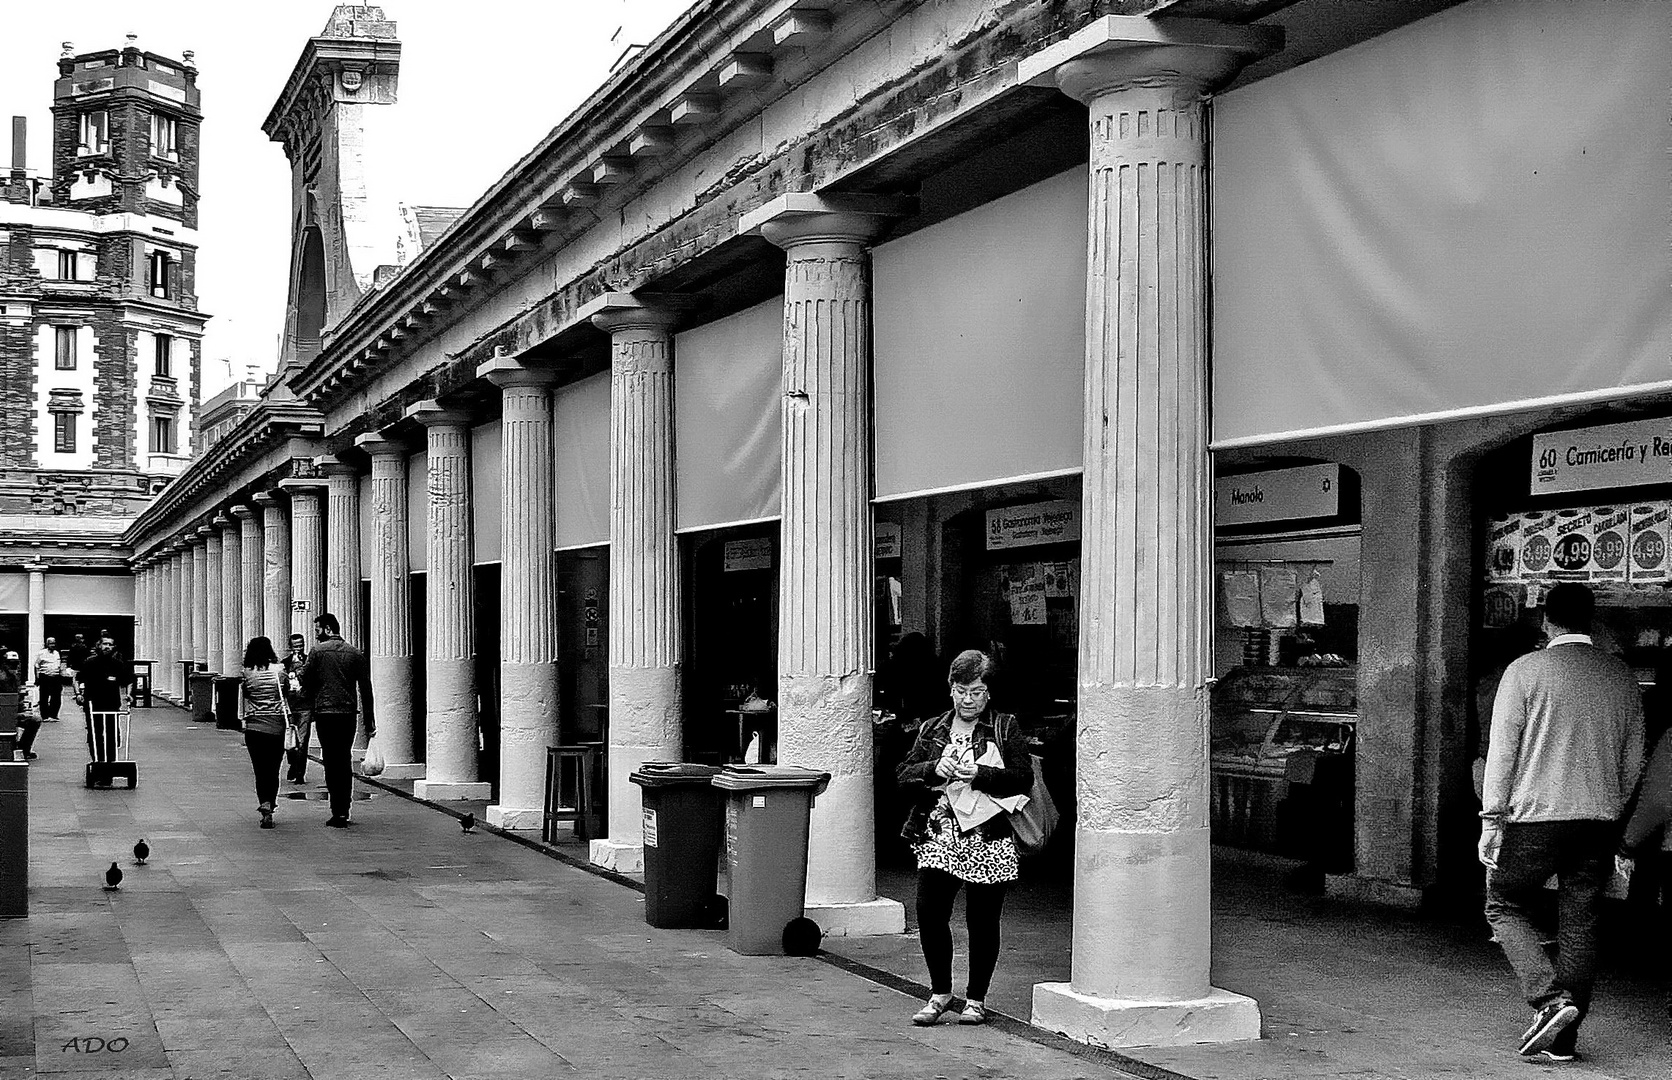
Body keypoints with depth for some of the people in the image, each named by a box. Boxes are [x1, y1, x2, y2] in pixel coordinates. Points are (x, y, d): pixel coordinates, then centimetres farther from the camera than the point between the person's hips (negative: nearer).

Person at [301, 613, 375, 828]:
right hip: (348, 713, 3)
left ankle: (338, 812, -5)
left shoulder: (318, 651, -3)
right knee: (345, 762, 14)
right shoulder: (355, 653, 6)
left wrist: (310, 706, 9)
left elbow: (306, 683, -3)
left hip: (325, 713, -3)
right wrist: (369, 720, 9)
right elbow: (366, 689, 6)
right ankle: (343, 811, 15)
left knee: (332, 763, 0)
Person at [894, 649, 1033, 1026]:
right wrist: (934, 769, -11)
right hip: (938, 838, 2)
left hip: (987, 841, -2)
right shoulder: (932, 729, 14)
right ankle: (940, 992, 13)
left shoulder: (1006, 729, 4)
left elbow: (1024, 779, -5)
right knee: (929, 913, -7)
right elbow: (904, 776, 8)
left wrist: (978, 775, -17)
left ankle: (976, 999, 21)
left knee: (982, 922, 4)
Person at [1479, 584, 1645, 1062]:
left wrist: (1492, 820, -3)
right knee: (1581, 924, 8)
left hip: (1536, 815, -4)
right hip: (1600, 821, 4)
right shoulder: (1623, 677, 8)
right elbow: (1633, 760, 14)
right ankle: (1562, 1039, 11)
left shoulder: (1525, 670, -5)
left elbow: (1502, 750, -7)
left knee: (1505, 906, 10)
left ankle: (1550, 999, -7)